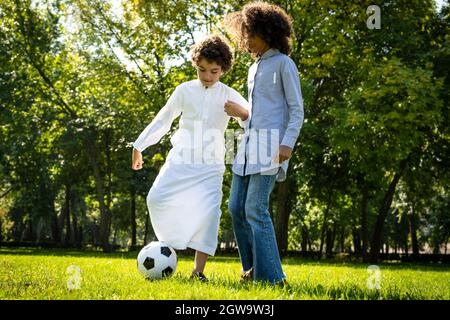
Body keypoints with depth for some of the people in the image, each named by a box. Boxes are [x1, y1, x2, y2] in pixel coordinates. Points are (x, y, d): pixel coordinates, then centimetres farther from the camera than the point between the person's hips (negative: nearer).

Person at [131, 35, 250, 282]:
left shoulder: (230, 96, 2)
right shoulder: (185, 90, 3)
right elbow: (162, 120, 13)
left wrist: (242, 114, -21)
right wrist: (139, 147, 17)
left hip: (210, 166, -1)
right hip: (180, 159, 1)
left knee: (209, 212, -14)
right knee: (156, 198, -16)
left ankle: (198, 270, -7)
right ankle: (168, 243, 7)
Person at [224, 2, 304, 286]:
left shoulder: (284, 63, -1)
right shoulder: (254, 69, 22)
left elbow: (297, 109, -6)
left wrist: (288, 144, -19)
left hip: (271, 143, -8)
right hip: (249, 143, 8)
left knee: (255, 208, -15)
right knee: (237, 207, 3)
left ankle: (271, 276, -11)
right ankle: (253, 268, 13)